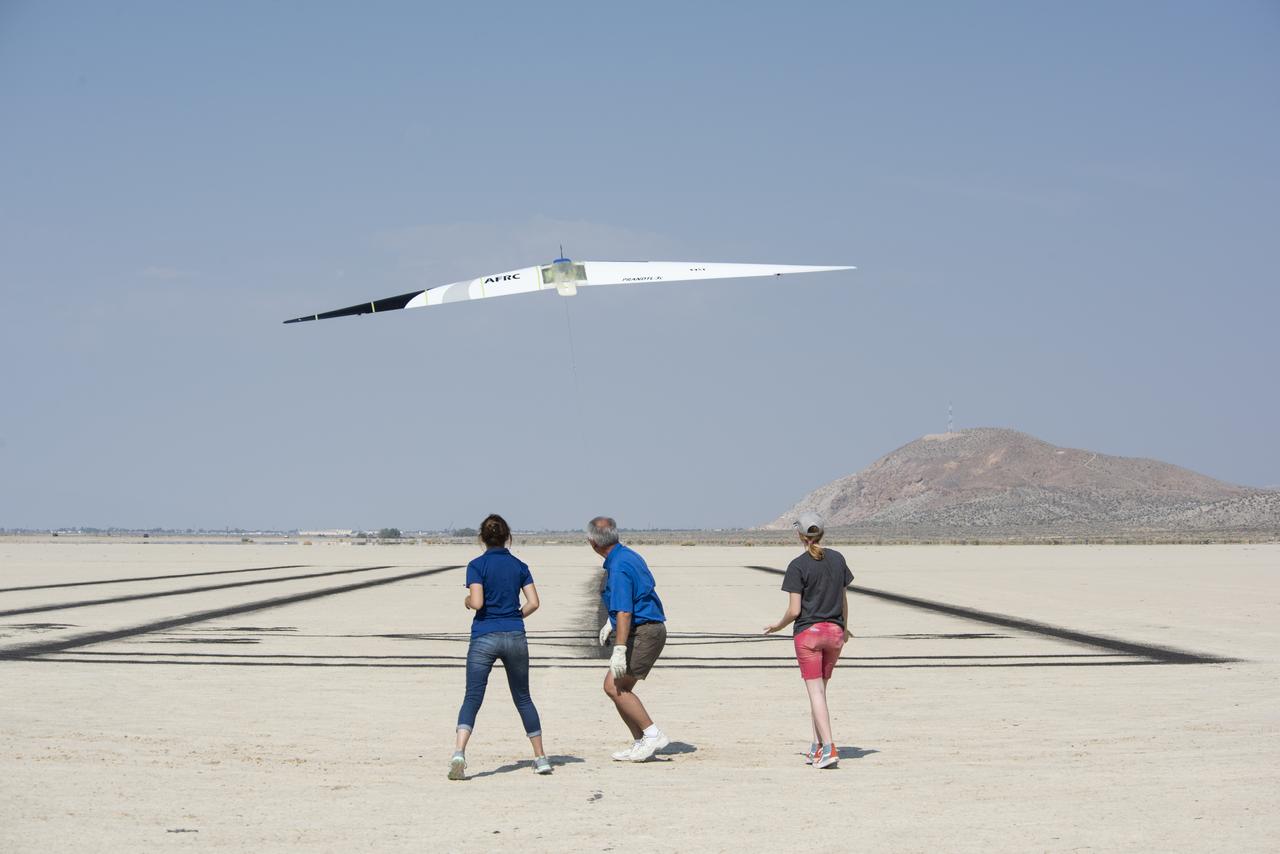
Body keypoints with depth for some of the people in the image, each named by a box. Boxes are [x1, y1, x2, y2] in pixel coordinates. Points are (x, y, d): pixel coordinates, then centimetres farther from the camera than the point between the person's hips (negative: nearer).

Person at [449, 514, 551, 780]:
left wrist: (467, 601, 8)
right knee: (523, 698, 16)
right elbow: (533, 603, 1)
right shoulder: (519, 565, 7)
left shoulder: (477, 565, -4)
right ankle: (541, 758, 19)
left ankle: (459, 752, -26)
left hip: (484, 637, -3)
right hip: (515, 638, 3)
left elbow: (477, 603, -14)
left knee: (472, 698, -5)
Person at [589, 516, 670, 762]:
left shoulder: (618, 568, -20)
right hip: (649, 629, 10)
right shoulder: (628, 555, 12)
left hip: (644, 632, -10)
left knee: (613, 686, -11)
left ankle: (653, 735, -10)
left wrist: (619, 650, -29)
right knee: (619, 688, 11)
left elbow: (624, 613, -26)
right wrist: (610, 622, 34)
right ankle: (641, 742, 13)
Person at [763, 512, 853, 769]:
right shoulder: (838, 559, 5)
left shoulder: (798, 566, -10)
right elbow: (844, 600, 12)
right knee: (820, 690, 14)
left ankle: (828, 748, -14)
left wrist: (777, 627, 7)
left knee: (816, 692, -5)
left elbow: (794, 611, -12)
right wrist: (844, 628, 27)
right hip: (834, 632, 5)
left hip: (808, 632, -5)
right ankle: (816, 747, 14)